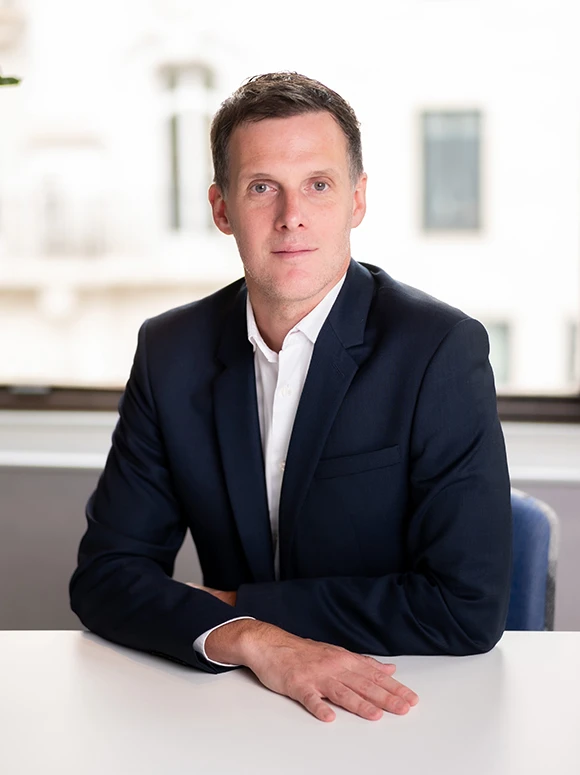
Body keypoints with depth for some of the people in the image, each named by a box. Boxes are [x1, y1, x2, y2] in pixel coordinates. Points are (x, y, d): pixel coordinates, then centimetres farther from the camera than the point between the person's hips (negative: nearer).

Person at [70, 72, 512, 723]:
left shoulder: (442, 351, -12)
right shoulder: (170, 352, 0)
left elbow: (470, 607, -16)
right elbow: (105, 575, -1)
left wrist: (240, 607, -11)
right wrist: (251, 640, -19)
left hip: (401, 713, -2)